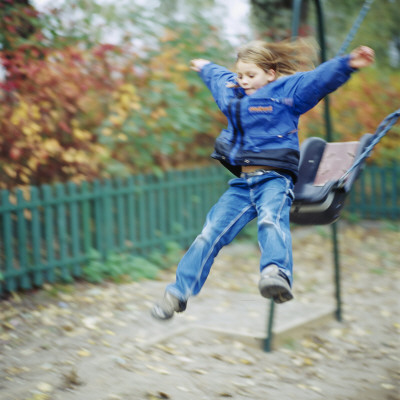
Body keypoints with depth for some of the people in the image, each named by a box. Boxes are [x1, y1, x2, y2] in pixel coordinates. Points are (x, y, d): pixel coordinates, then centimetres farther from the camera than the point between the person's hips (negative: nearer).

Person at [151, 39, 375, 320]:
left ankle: (277, 274, -61)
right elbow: (218, 77, 46)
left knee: (271, 219, -36)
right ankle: (179, 292, 8)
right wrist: (205, 67, 65)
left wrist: (349, 64, -27)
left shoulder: (287, 90, 3)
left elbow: (321, 78, -11)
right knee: (210, 233, -2)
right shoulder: (232, 94, 22)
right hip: (242, 183, 6)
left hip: (274, 179, -6)